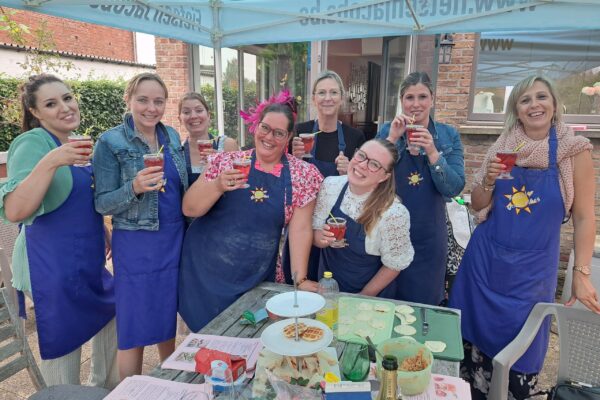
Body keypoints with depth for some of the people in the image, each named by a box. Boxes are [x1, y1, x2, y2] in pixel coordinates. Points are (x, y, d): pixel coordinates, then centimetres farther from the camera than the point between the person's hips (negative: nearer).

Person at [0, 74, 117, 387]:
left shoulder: (73, 144, 8)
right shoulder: (32, 143, -15)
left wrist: (102, 233, 17)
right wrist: (50, 162, -38)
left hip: (88, 261, 9)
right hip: (51, 265, -9)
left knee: (114, 312, 22)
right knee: (63, 343, 3)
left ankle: (104, 387, 42)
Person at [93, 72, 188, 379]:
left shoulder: (172, 136, 5)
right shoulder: (110, 142, -10)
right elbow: (102, 204, -12)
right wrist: (134, 188, -28)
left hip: (174, 239, 5)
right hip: (136, 245, -5)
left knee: (168, 317, 18)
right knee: (134, 326, 6)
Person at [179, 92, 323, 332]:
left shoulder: (304, 175, -3)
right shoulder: (226, 162, -2)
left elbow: (300, 228, -5)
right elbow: (189, 209, -3)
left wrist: (300, 279, -8)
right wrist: (218, 186, -20)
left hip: (255, 281, 0)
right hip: (204, 270, 1)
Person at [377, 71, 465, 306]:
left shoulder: (448, 135, 0)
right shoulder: (387, 131, 0)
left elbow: (454, 189, -8)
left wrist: (432, 152, -21)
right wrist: (392, 139, -18)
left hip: (429, 235, 0)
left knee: (425, 303, 15)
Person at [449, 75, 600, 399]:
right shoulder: (502, 148, 1)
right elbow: (478, 205, 6)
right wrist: (489, 180, -14)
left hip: (532, 269, -2)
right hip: (484, 259, 3)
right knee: (474, 332, 14)